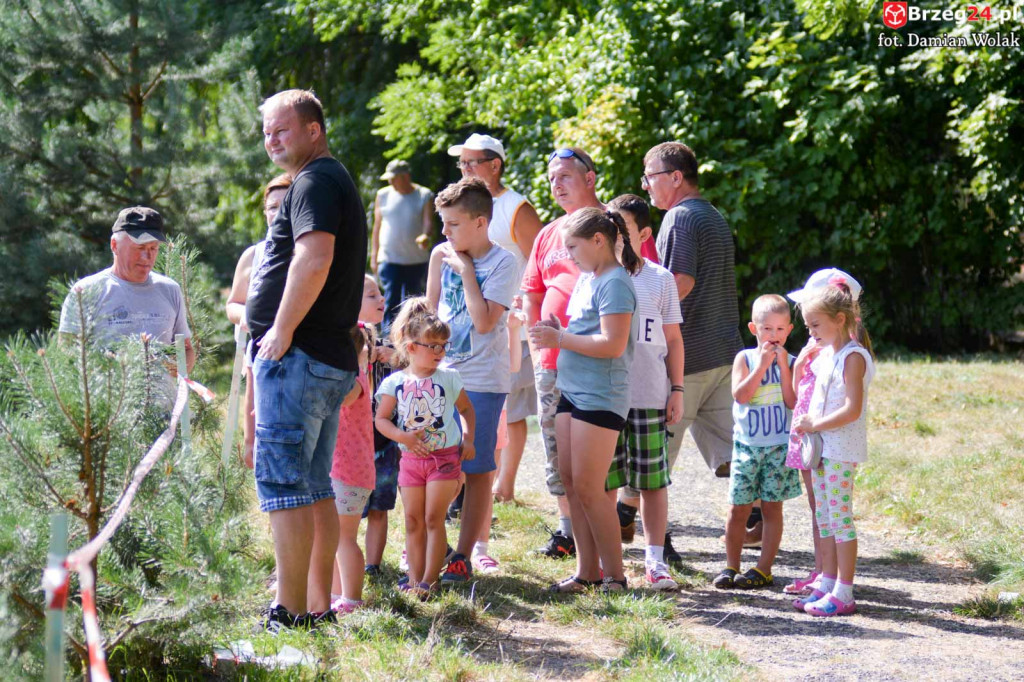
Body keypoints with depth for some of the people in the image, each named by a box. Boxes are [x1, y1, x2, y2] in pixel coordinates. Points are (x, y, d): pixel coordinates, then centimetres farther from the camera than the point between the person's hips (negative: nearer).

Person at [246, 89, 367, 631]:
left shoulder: (314, 182, -11)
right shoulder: (338, 181, 22)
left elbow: (314, 258, -27)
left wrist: (282, 329, -21)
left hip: (297, 357, -11)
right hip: (331, 360, 11)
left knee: (280, 483, -9)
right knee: (314, 486, 13)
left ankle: (289, 613, -10)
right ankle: (318, 608, 17)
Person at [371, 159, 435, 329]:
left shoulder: (424, 195, 2)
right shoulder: (383, 195, 7)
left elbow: (429, 222, -6)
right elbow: (377, 226, 12)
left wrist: (426, 236, -30)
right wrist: (374, 256, 10)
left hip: (417, 260, 0)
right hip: (389, 259, 0)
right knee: (391, 302, -10)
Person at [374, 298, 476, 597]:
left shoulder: (449, 378, 0)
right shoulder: (395, 382, -1)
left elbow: (467, 409, 12)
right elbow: (381, 419, -2)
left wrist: (468, 440, 0)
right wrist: (402, 436, -18)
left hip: (445, 457, -2)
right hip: (411, 458, 2)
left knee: (433, 518, -5)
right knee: (413, 520, 5)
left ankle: (430, 579, -2)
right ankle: (414, 580, 10)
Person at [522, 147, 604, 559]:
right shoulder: (549, 234, 17)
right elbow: (531, 292, 24)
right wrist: (538, 340, 11)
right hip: (552, 361, 7)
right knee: (557, 449, 10)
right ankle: (567, 530, 19)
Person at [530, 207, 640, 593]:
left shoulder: (615, 283, -14)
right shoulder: (586, 279, 16)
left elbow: (612, 344, -22)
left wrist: (560, 339, -15)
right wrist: (557, 332, 6)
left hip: (601, 397, -9)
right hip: (572, 391, 10)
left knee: (588, 487, -7)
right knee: (570, 482, 9)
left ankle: (614, 574, 2)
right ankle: (587, 571, 16)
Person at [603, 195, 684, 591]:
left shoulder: (660, 279, 6)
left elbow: (673, 339, 8)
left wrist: (677, 390, 2)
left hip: (650, 395, -1)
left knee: (653, 480, 2)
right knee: (604, 481, 4)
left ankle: (655, 560, 9)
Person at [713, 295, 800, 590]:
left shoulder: (789, 362, 2)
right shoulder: (745, 358, 0)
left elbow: (792, 401, -10)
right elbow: (740, 395, -13)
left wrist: (783, 365, -13)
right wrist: (762, 365, -16)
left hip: (779, 445, 0)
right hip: (746, 443, 0)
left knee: (772, 508, 3)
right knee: (738, 509, 2)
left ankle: (764, 568, 8)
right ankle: (731, 566, 14)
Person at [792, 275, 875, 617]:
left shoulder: (853, 357, -14)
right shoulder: (825, 354, 14)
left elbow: (852, 409, -21)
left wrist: (815, 425, -18)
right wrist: (806, 423, 5)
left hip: (842, 449, -9)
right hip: (820, 447, 9)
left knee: (840, 516, -7)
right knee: (824, 517, 12)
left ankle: (844, 594, -5)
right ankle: (827, 584, 20)